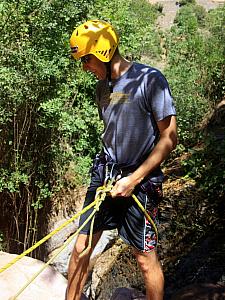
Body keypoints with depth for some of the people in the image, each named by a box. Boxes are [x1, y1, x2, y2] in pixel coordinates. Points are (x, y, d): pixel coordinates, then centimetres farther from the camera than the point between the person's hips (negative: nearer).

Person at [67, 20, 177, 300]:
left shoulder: (149, 80, -12)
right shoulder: (102, 86, 10)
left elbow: (168, 138, -13)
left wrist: (133, 179, -16)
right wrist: (105, 176, 14)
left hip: (139, 182, -6)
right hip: (104, 176, 6)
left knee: (145, 258, 3)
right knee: (80, 249, 6)